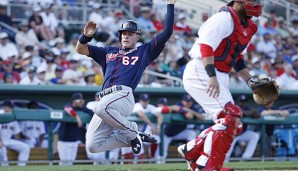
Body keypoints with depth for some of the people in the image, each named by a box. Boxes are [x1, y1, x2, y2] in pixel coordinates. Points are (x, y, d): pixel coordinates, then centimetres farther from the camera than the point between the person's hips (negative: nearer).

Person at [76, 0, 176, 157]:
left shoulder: (144, 52, 20)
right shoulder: (109, 52, 30)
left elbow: (167, 32, 13)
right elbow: (80, 49, 25)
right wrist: (86, 36, 4)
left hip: (124, 94, -5)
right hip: (105, 99, 6)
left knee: (101, 108, -41)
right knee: (93, 146, -7)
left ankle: (132, 131, -17)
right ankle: (131, 138, 12)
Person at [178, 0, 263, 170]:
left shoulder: (247, 27, 14)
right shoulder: (224, 18, -15)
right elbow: (206, 46, -25)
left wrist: (250, 81, 11)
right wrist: (212, 77, -35)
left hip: (220, 78, 10)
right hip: (200, 73, -10)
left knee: (233, 125, 10)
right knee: (229, 117, -18)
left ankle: (190, 151, 20)